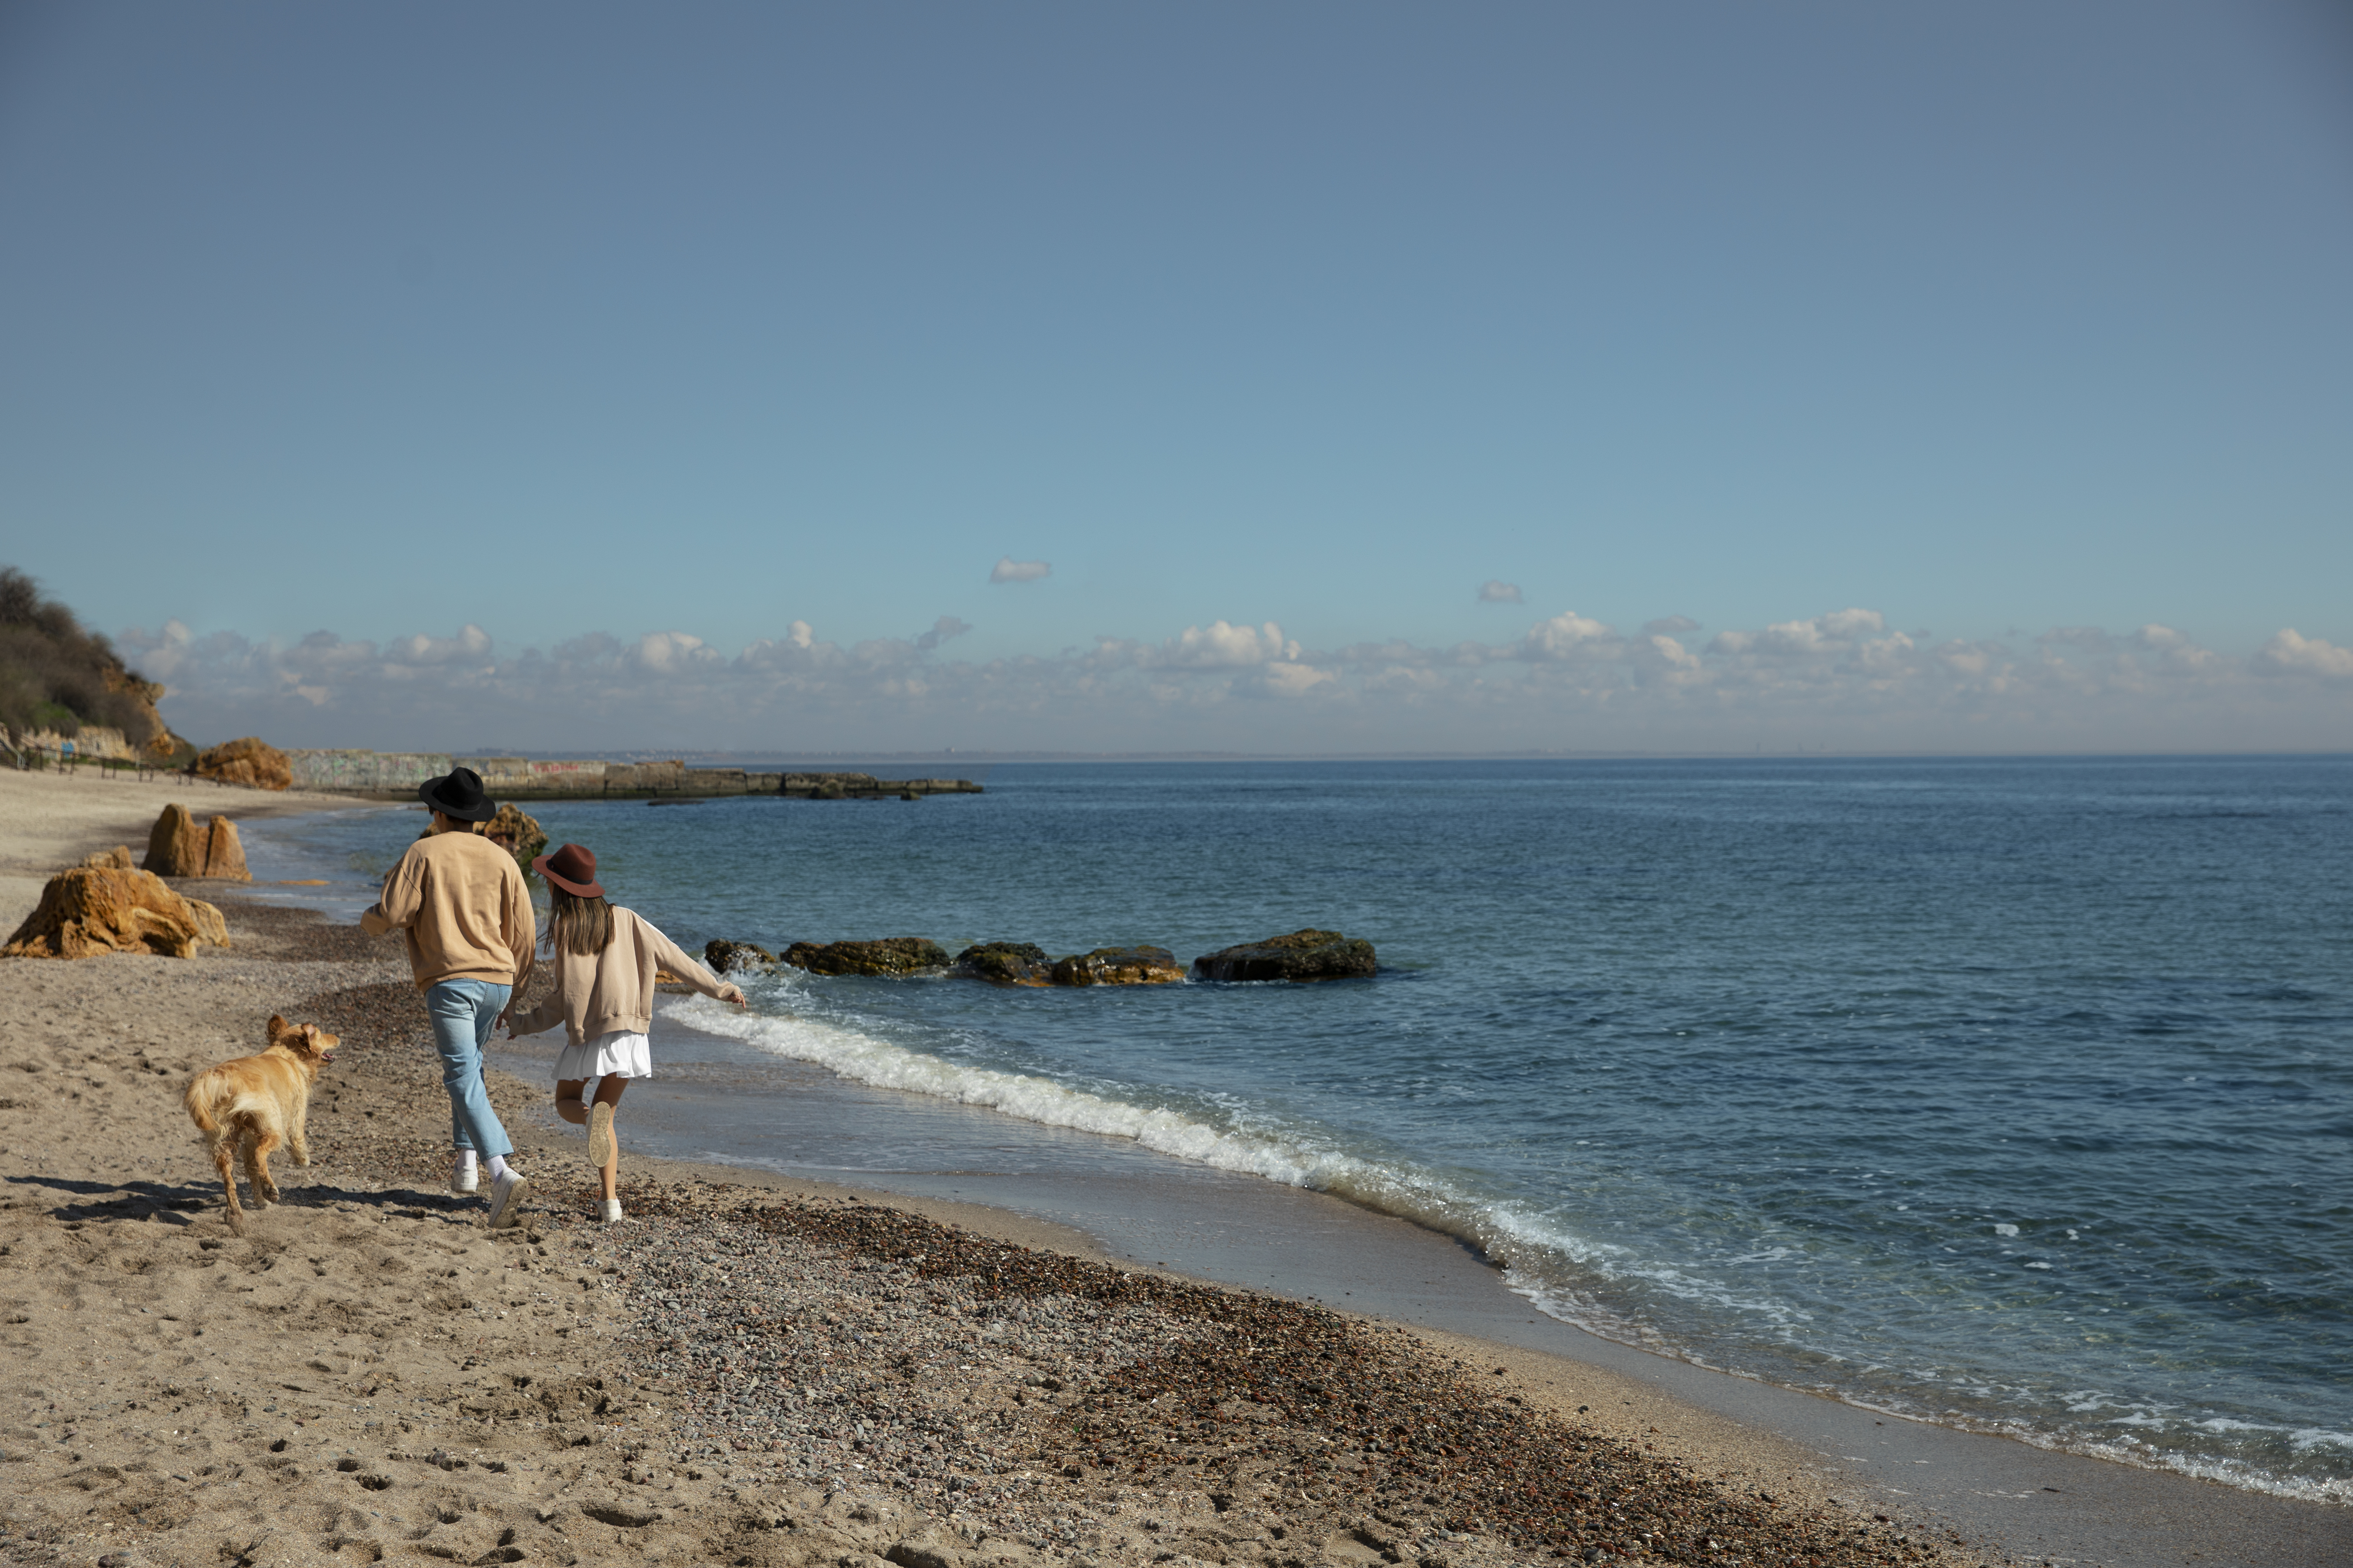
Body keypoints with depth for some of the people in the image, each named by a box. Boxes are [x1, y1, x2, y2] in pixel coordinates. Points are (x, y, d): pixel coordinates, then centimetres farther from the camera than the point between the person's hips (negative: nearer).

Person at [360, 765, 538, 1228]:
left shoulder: (424, 853, -2)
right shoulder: (501, 859, 9)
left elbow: (391, 914, -7)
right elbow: (524, 934, 9)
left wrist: (367, 922, 19)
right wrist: (511, 991, 20)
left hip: (449, 981, -5)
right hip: (496, 981, 5)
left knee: (464, 1080, -10)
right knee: (468, 1064, 25)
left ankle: (503, 1175, -25)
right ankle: (464, 1163, 23)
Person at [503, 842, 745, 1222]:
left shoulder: (563, 929, -3)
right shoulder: (623, 919, 5)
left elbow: (563, 999, -2)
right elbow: (671, 956, 4)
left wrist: (522, 1024, 13)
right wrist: (719, 988, 9)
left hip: (584, 1033, -3)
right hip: (626, 1030, 3)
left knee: (566, 1102, 20)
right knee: (606, 1113, 15)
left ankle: (593, 1117, -20)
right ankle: (611, 1202, -2)